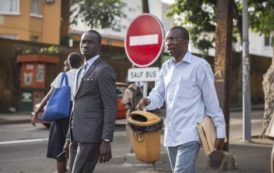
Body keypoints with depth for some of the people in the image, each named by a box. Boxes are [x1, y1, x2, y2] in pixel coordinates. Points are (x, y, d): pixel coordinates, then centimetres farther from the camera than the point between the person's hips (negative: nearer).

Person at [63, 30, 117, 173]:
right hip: (77, 136, 9)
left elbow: (110, 108, -14)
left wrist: (106, 141, -20)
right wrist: (69, 138, 19)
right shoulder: (81, 71, 20)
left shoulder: (104, 70, -8)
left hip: (91, 136, -9)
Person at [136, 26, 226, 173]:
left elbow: (211, 100, -6)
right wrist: (148, 101, -16)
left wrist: (220, 131, -6)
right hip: (171, 134, 7)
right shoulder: (166, 67, 13)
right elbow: (159, 94, 7)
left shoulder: (200, 65, -7)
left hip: (189, 134, -7)